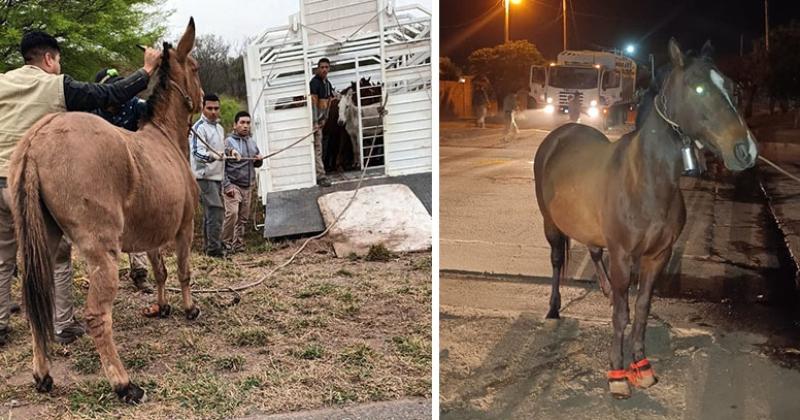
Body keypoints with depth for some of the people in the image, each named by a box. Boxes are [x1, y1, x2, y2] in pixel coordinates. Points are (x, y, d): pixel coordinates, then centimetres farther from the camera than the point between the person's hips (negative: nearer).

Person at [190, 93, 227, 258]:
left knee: (210, 213, 12)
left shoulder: (219, 127, 17)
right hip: (204, 177, -9)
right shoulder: (199, 127, -11)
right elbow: (198, 153, -24)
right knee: (216, 211, -16)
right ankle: (214, 249, -15)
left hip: (216, 176, 9)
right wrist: (213, 156, -40)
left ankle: (209, 248, 18)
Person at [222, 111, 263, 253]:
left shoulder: (252, 143, 16)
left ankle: (238, 245, 13)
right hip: (233, 185, -6)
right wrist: (227, 186, -17)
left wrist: (259, 160, 0)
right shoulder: (229, 141, -3)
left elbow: (257, 164, 24)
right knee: (232, 213, -17)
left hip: (247, 186, 6)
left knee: (243, 218, 6)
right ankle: (226, 243, -6)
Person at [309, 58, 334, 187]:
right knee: (317, 149, -9)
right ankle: (321, 177, -9)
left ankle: (318, 175, 21)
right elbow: (313, 102, -20)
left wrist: (324, 119, 9)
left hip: (320, 119, 8)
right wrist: (315, 122, -24)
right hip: (314, 120, -8)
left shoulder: (327, 83, 12)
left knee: (318, 148, 13)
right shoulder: (314, 82, -15)